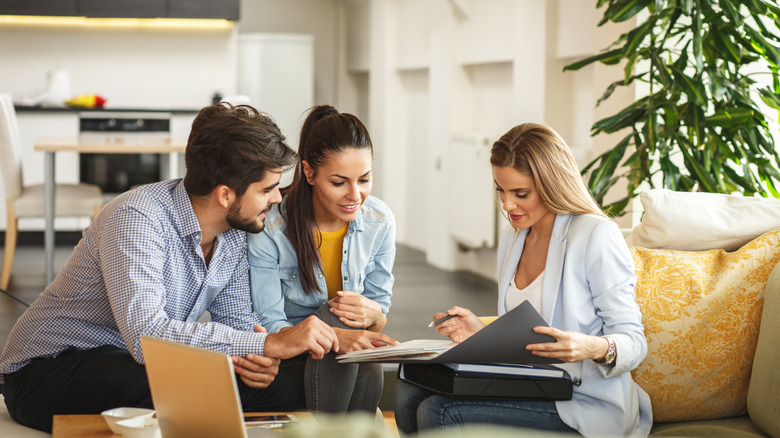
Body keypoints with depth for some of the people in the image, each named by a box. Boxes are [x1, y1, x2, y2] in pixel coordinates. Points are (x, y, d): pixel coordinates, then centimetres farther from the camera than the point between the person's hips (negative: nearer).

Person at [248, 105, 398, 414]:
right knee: (337, 316, -33)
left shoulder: (380, 222, -4)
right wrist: (335, 337, -37)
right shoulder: (270, 228, -17)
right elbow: (268, 326, -18)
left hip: (356, 366, 3)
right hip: (284, 360, -3)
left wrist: (372, 313, -23)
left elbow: (381, 312, 5)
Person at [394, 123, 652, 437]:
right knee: (409, 393, -13)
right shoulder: (511, 241, 15)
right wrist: (482, 333, 2)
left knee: (439, 413, -24)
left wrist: (595, 348, -32)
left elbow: (634, 342, -11)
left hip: (584, 404, -7)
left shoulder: (596, 236, -10)